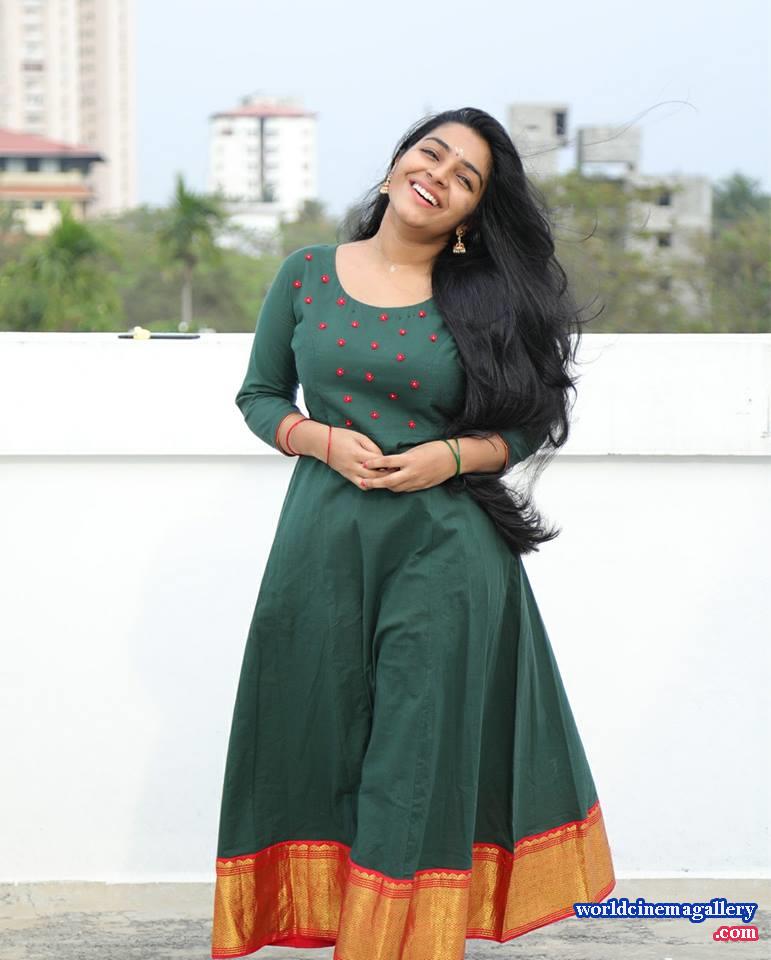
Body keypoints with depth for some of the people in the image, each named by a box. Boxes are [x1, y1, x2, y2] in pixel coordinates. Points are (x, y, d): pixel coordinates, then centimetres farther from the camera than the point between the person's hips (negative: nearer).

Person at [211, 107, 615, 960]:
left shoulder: (487, 299, 2)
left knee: (420, 753, 2)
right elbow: (259, 395, 11)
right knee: (327, 742, 7)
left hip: (445, 550, -1)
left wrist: (450, 456, -11)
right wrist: (324, 440, -8)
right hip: (324, 543, 1)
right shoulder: (307, 274, 5)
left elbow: (531, 424, 6)